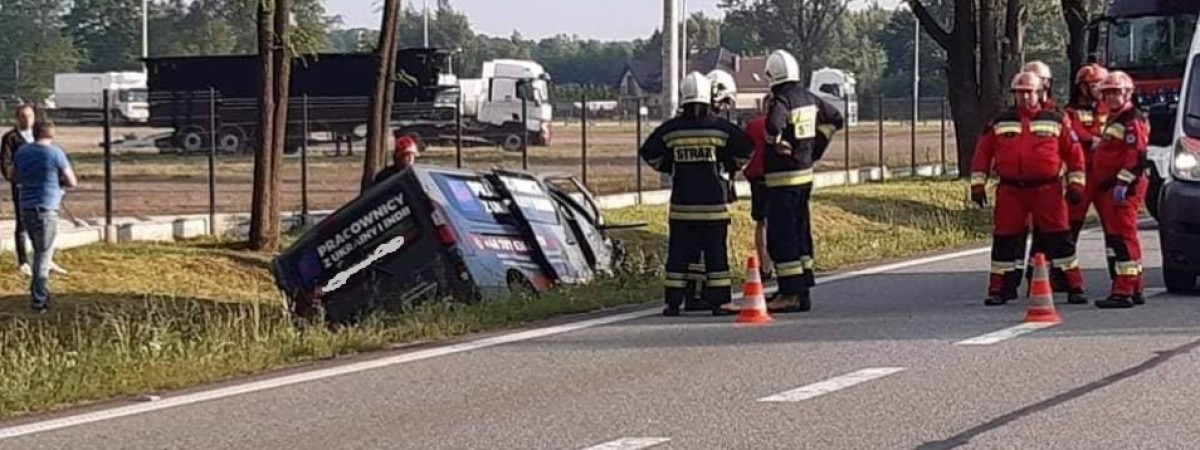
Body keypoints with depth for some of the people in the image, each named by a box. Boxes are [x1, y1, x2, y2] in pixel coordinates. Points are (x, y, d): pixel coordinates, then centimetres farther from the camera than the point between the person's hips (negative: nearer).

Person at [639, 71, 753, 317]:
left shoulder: (671, 129, -1)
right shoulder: (720, 128, -5)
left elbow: (648, 152, 5)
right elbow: (744, 149, -3)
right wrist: (730, 167, 14)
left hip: (682, 204, 1)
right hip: (714, 204, -1)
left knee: (679, 252, 5)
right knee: (716, 251, 4)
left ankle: (673, 301, 4)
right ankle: (720, 301, 3)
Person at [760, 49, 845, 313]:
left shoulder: (780, 102, -18)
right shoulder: (809, 99, 7)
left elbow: (773, 125, -40)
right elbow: (835, 119, 20)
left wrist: (778, 145, -19)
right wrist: (815, 149, 21)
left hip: (782, 178, -8)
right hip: (805, 174, 8)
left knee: (781, 237, -4)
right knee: (800, 233, 15)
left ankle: (791, 294, -6)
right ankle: (803, 291, 20)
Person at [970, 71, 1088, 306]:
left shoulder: (1055, 120, 5)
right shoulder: (1000, 123, 8)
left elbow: (1073, 152, 7)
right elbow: (983, 152, 10)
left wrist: (1076, 183, 1)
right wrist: (978, 183, 4)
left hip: (1047, 190, -1)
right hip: (1011, 191, 1)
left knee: (1059, 239, -1)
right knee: (1004, 240, 3)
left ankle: (1074, 288, 5)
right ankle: (998, 290, 12)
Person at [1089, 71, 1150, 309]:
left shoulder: (1133, 120, -10)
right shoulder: (1114, 120, 23)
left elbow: (1137, 155, -20)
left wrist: (1123, 183, -24)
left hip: (1123, 190, -11)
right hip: (1108, 188, 11)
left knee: (1122, 238, -14)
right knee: (1115, 239, 14)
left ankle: (1124, 292, -18)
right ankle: (1134, 290, 21)